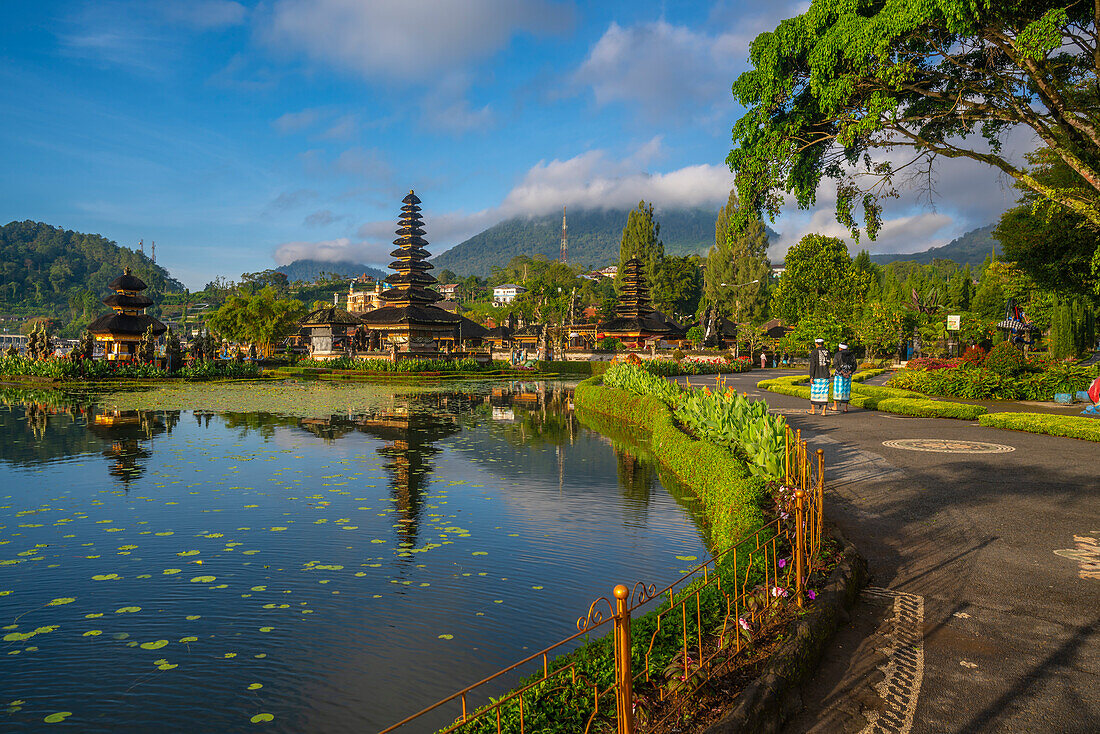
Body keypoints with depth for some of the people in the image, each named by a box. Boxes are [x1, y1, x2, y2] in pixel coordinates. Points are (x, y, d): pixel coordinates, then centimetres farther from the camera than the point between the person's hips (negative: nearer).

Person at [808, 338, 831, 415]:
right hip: (826, 376, 3)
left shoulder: (814, 352, -8)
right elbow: (828, 363, 15)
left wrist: (811, 377, -11)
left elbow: (812, 366, -12)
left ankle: (812, 410, 17)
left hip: (816, 376, -3)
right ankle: (824, 411, -1)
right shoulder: (827, 352, 5)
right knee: (825, 393, 4)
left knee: (814, 392, 9)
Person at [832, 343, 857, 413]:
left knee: (836, 389, 5)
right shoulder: (852, 355, 9)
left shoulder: (838, 355, -3)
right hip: (848, 376, 4)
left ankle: (835, 406, 5)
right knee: (846, 391, 7)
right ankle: (845, 408, 4)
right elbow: (854, 366, -1)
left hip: (839, 375, -3)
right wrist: (847, 374, -11)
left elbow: (836, 365, -15)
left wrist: (843, 373, -17)